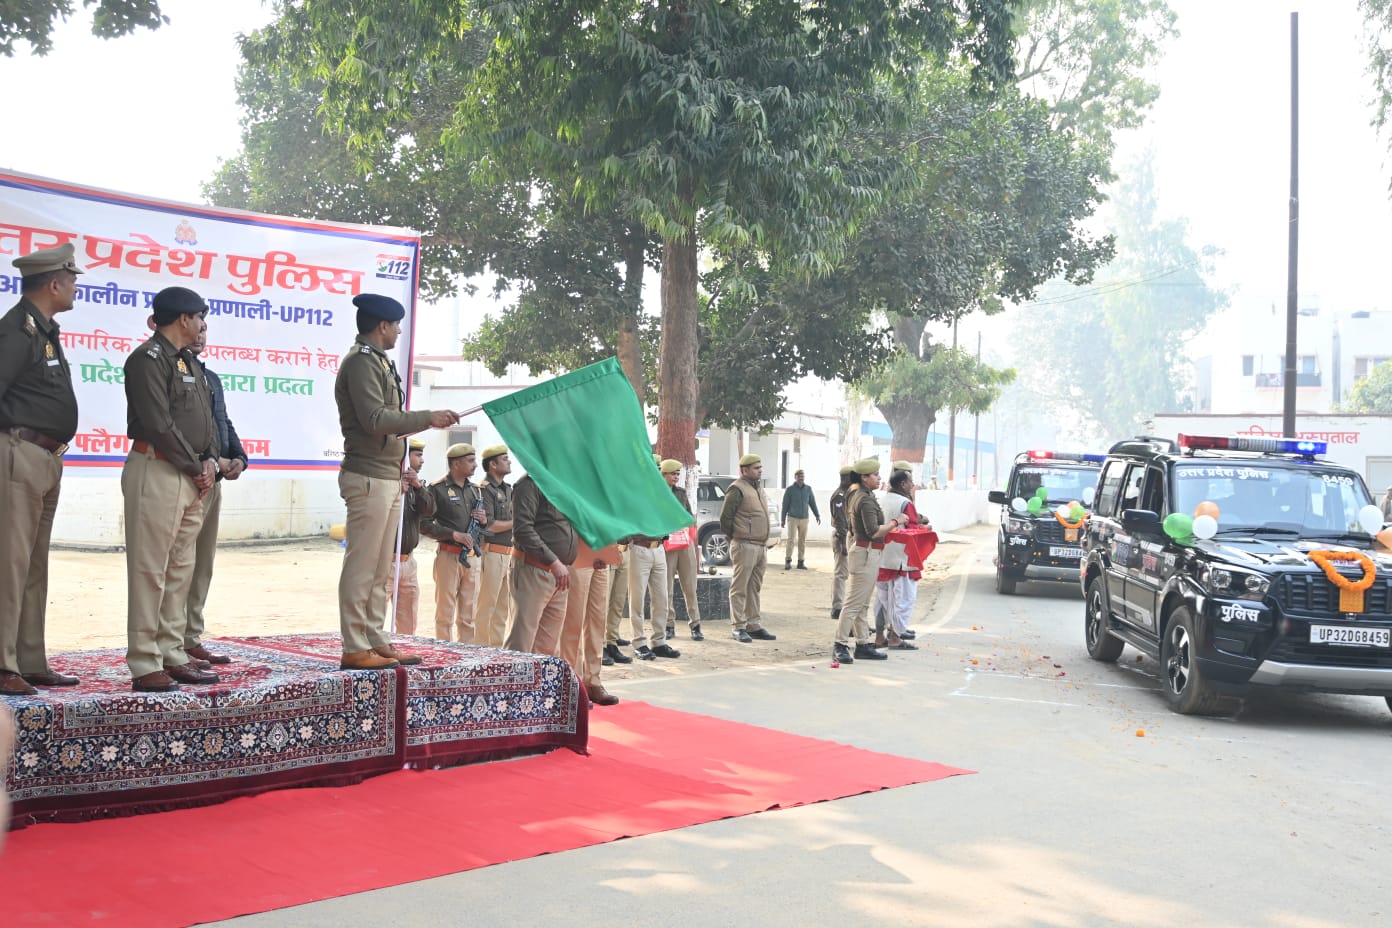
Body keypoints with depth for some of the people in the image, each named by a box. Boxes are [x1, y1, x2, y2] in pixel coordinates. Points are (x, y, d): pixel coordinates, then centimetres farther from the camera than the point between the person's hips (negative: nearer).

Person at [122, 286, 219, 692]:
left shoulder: (188, 362, 19)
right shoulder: (149, 358, -10)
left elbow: (206, 417, 19)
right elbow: (158, 424, -17)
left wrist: (210, 461, 2)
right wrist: (196, 468, -10)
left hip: (192, 477, 9)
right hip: (156, 471, -9)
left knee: (181, 571, 12)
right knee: (149, 570, -6)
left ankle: (172, 655, 19)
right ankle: (145, 665, -3)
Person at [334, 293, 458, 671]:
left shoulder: (379, 362, 18)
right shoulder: (361, 361, -10)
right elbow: (374, 419, -18)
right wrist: (427, 417, -14)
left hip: (388, 477, 10)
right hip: (368, 477, -10)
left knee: (380, 569, 12)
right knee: (362, 565, -7)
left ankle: (376, 642, 18)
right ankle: (355, 649, -4)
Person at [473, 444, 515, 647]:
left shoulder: (507, 489, 16)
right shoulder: (484, 489, -10)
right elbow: (489, 525, -17)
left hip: (508, 553, 9)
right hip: (491, 552, -9)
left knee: (503, 607, 13)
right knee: (487, 606, -4)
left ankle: (497, 648, 20)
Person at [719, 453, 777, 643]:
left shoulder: (759, 488, 18)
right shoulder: (737, 489, -10)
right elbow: (725, 516, -13)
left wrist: (765, 544, 17)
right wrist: (732, 537, -4)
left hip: (761, 546, 9)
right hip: (745, 546, -9)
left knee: (754, 588, 13)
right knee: (740, 588, -3)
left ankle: (754, 626, 18)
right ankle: (738, 627, 0)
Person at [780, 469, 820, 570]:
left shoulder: (808, 489, 6)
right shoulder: (790, 489, -3)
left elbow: (812, 503, 12)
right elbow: (785, 505, 0)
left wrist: (817, 515, 5)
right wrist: (783, 519, -1)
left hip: (804, 519, 3)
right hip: (792, 518, -3)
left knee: (802, 541, 4)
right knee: (790, 539, -9)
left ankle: (801, 562, 9)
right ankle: (788, 560, -4)